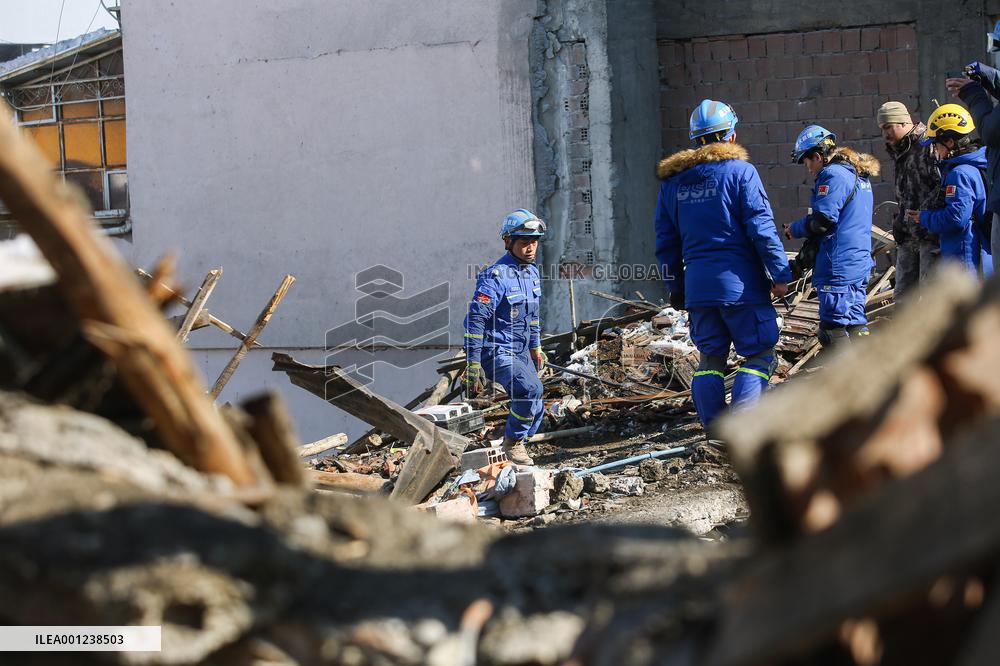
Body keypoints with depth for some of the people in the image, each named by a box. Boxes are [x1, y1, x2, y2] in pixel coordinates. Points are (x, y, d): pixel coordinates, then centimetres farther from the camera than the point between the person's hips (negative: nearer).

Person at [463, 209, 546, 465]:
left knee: (535, 411, 10)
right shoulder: (496, 277, -20)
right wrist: (473, 366, -24)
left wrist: (536, 348, 27)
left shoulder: (532, 272, 7)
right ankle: (513, 442, -12)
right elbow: (475, 320, -22)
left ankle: (513, 448, 31)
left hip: (520, 352, 9)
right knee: (530, 388, -31)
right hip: (496, 352, -9)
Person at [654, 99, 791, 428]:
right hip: (740, 283, -5)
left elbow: (666, 242, 14)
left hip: (697, 286, 5)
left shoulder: (672, 180, 11)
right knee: (758, 354, 1)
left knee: (710, 358, 13)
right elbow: (762, 229, -10)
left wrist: (675, 287, 20)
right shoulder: (739, 171, -6)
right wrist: (780, 274, -5)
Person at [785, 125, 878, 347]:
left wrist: (795, 229, 0)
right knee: (855, 323, 12)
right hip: (859, 264, 9)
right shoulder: (859, 176, 19)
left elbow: (821, 222, -19)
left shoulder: (832, 174, -12)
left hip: (838, 268, -9)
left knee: (833, 329, -6)